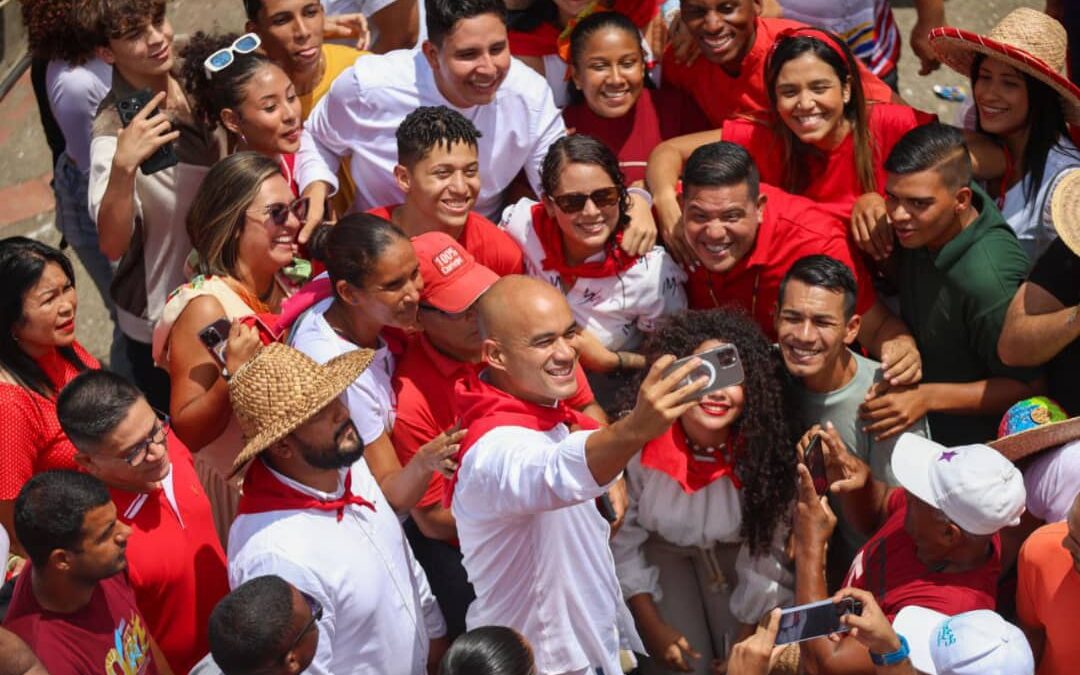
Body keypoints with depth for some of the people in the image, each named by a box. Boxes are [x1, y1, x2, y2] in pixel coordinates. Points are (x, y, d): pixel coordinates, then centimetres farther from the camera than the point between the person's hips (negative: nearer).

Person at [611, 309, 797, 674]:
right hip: (662, 552, -1)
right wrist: (653, 627, -11)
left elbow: (767, 553, -17)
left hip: (733, 553, 1)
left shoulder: (764, 448, -29)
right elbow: (623, 539, -16)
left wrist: (745, 643, -10)